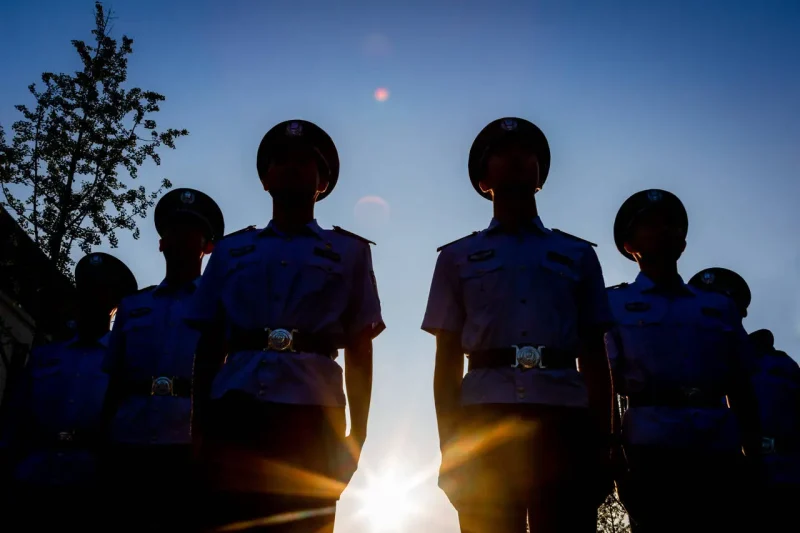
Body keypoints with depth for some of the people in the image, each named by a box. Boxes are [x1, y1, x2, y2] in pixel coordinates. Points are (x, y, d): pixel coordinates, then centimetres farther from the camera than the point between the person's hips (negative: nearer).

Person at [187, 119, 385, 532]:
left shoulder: (349, 251, 15)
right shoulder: (231, 250, 20)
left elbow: (359, 351, 10)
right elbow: (209, 348, 16)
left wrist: (357, 435, 2)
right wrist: (200, 426, 6)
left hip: (309, 415, -1)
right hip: (234, 409, 1)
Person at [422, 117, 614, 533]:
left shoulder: (579, 254, 19)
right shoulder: (458, 257, 17)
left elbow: (594, 358, 15)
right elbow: (447, 360, 11)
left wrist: (602, 443, 6)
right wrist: (449, 447, 2)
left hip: (564, 420, 1)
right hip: (485, 420, 0)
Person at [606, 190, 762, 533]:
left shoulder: (720, 307, 21)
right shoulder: (614, 304, 12)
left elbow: (740, 393, 18)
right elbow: (605, 383, 4)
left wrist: (754, 454, 10)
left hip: (721, 453, 3)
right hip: (653, 451, -3)